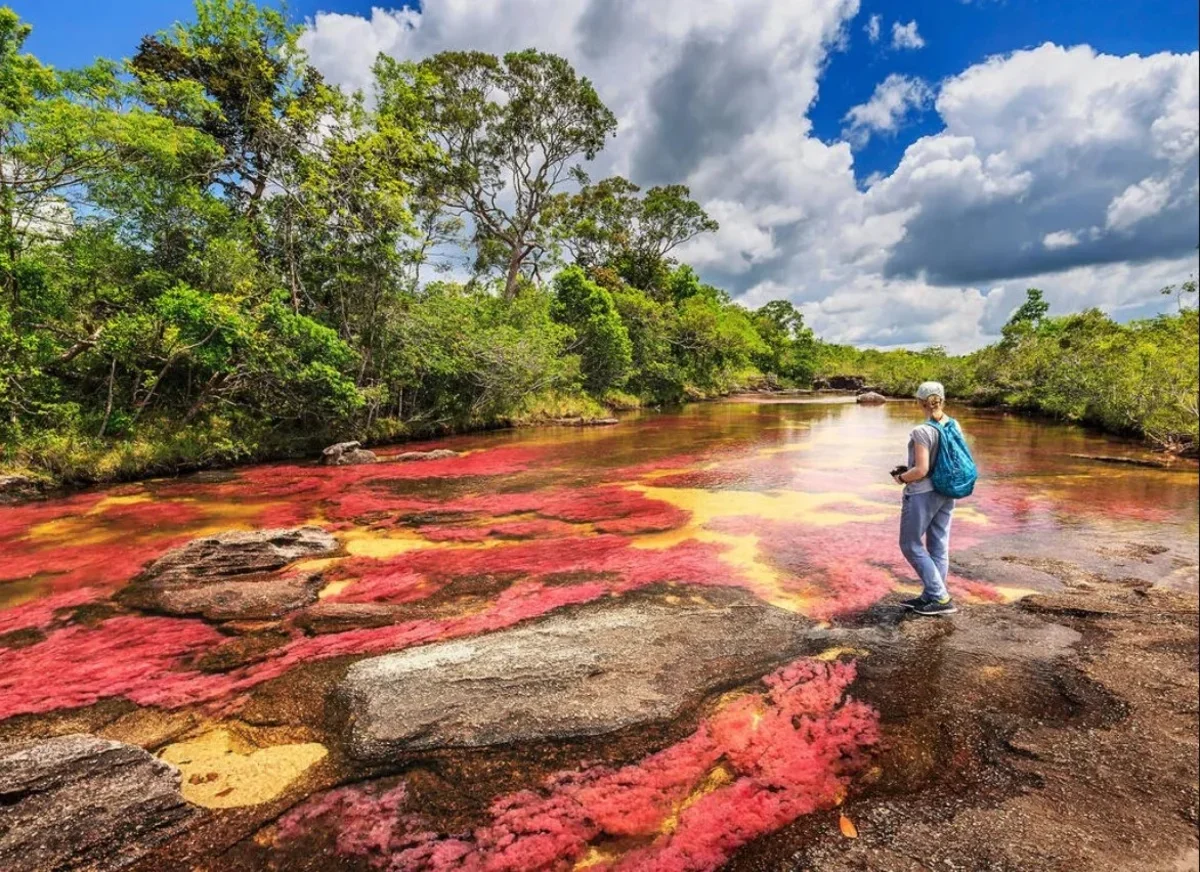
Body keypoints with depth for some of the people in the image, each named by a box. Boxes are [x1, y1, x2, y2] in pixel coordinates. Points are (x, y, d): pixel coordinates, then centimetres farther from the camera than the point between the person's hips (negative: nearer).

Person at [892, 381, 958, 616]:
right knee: (939, 547, 13)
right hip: (945, 493, 8)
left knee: (911, 545, 6)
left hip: (922, 494, -8)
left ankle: (941, 598, 7)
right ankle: (930, 596, 23)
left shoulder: (922, 431, -20)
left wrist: (901, 477, -3)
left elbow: (921, 470, -22)